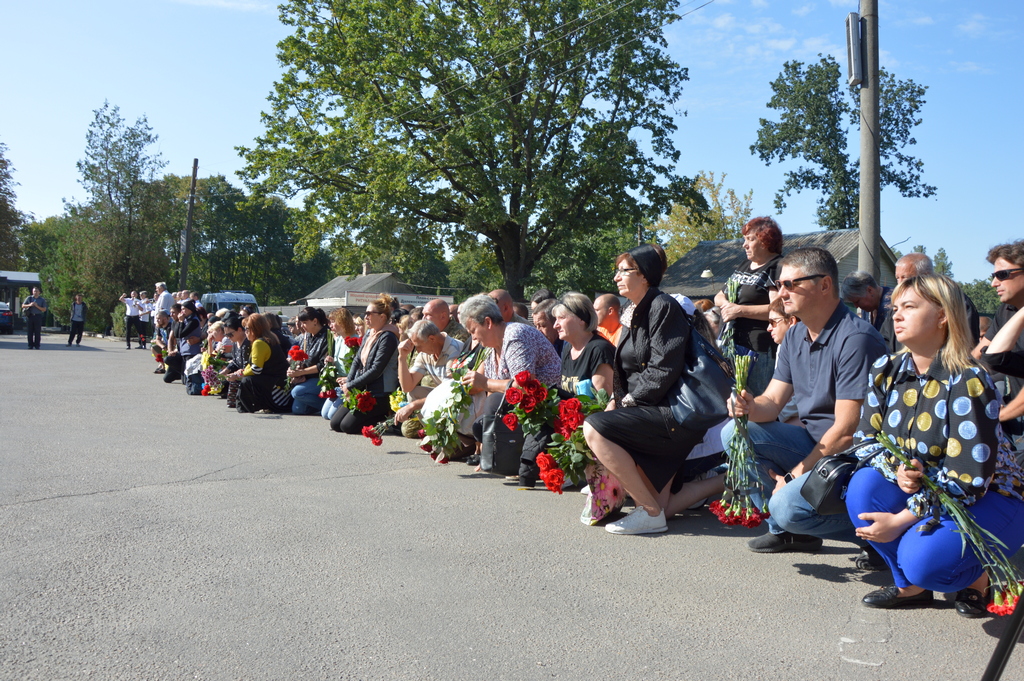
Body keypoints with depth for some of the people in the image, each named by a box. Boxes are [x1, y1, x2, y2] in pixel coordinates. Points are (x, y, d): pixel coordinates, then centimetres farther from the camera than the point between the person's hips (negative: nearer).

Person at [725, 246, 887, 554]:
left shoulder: (854, 338, -21)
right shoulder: (795, 336, 6)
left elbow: (846, 431, -22)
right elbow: (772, 402, 4)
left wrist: (795, 475, -15)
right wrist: (749, 407, -21)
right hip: (813, 443, 8)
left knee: (787, 504, -28)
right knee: (735, 433, -7)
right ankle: (786, 530, 3)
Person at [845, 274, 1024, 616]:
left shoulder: (968, 382, -23)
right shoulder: (886, 371, -4)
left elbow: (968, 479, -25)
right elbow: (865, 438, 0)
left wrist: (901, 520, -25)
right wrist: (896, 470, -23)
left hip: (989, 500, -6)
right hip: (919, 489, 6)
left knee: (922, 557, -30)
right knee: (864, 485, -22)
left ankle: (974, 578, 8)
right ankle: (911, 586, -2)